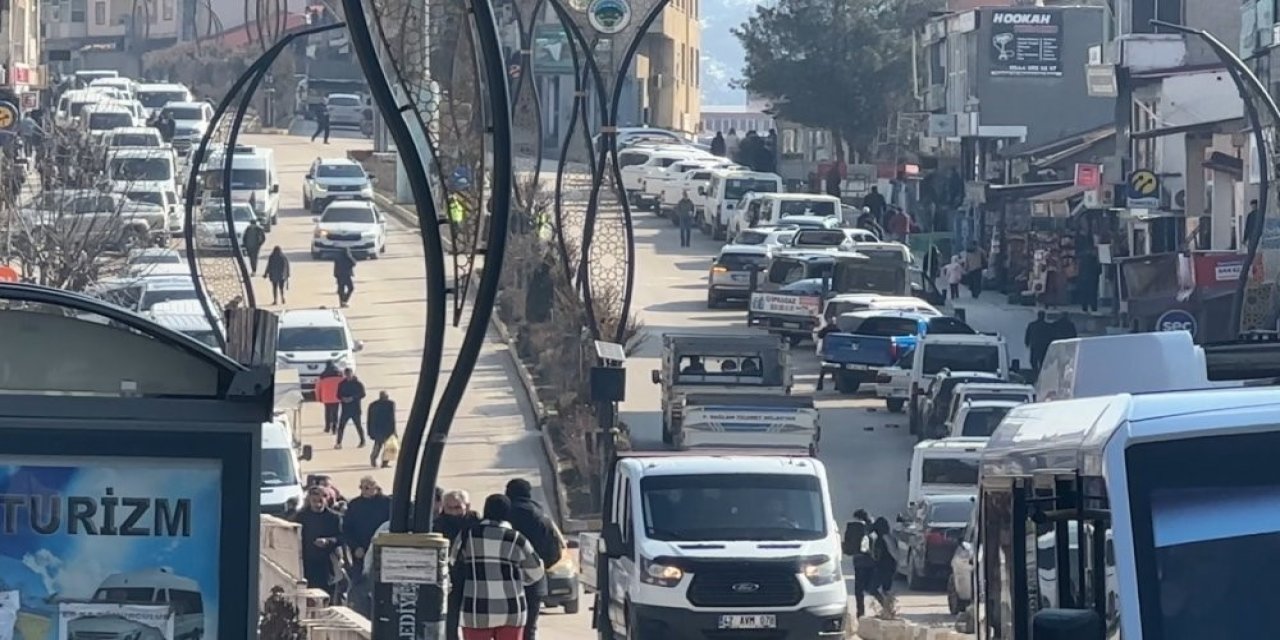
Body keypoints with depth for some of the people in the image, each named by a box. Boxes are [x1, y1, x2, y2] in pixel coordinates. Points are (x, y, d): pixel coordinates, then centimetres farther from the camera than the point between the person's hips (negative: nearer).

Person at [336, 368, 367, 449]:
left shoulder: (358, 384, -2)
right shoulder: (342, 384, 7)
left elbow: (362, 394, -6)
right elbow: (338, 395, 9)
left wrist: (352, 398, -18)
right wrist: (343, 398, -13)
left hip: (355, 408, -3)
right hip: (345, 408, 3)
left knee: (358, 425, 5)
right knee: (341, 426, -5)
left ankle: (362, 441, 20)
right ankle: (339, 443, -3)